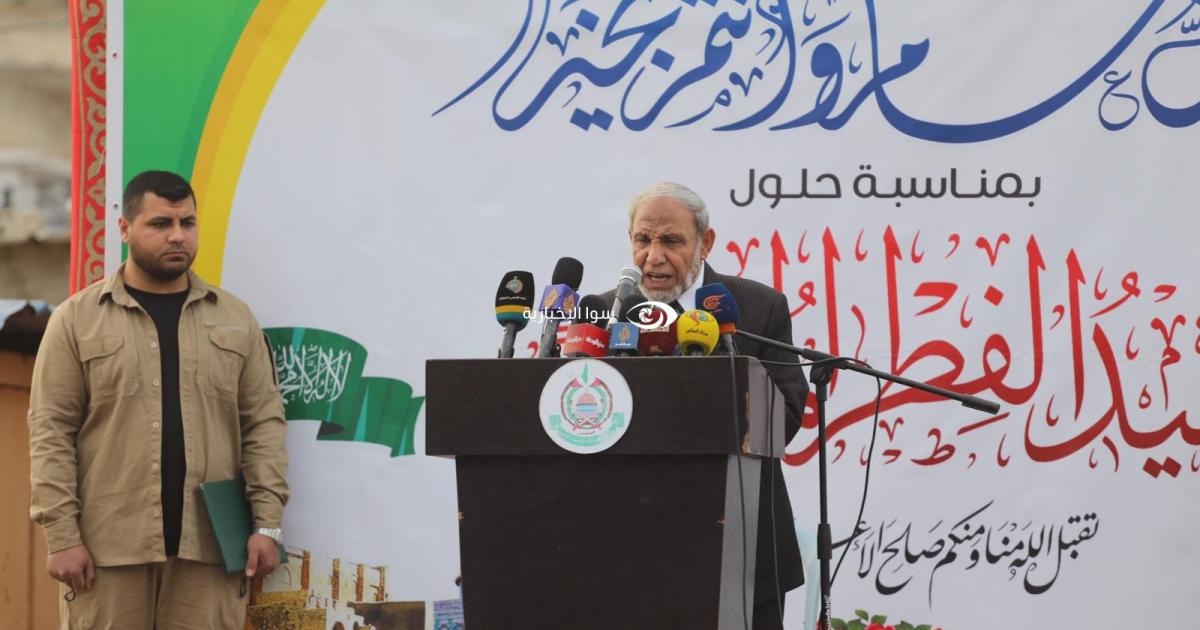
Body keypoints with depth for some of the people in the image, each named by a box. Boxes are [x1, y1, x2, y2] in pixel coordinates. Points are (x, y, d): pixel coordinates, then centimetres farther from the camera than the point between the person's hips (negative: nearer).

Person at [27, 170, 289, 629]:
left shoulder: (235, 319, 12)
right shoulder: (76, 319, 5)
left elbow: (264, 423, 9)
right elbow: (52, 432, 0)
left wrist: (266, 523, 0)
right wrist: (61, 534, -8)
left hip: (210, 544, 2)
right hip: (108, 546, -2)